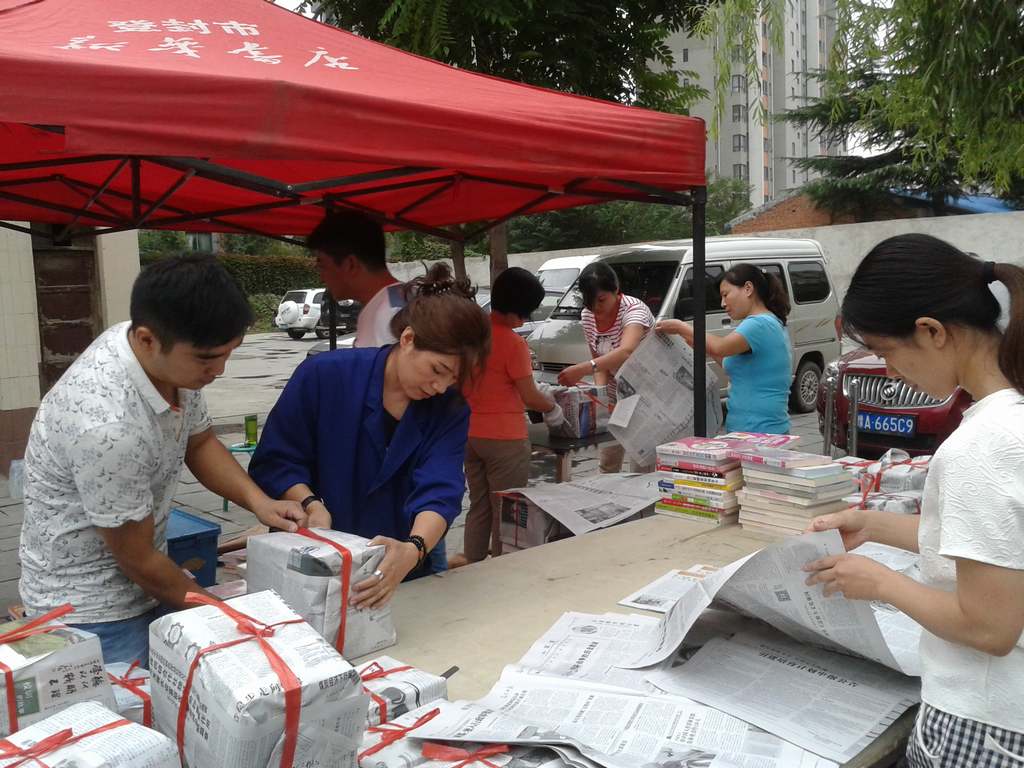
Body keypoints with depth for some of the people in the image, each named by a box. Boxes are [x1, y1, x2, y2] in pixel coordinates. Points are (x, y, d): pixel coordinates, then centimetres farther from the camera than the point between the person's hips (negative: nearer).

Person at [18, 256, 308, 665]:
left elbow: (199, 442, 8)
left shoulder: (175, 355, -12)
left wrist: (258, 501, -9)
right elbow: (138, 560, -20)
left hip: (143, 587, 7)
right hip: (90, 611, -7)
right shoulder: (107, 424, -34)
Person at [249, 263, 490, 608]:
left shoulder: (451, 409, -7)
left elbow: (440, 492, -19)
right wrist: (312, 504, -24)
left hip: (413, 566, 2)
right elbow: (275, 461, -6)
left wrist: (413, 551, -38)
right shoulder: (324, 376, -12)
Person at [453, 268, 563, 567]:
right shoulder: (513, 343, -18)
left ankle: (472, 561, 25)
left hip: (470, 434, 7)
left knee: (478, 506, 18)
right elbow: (530, 397, -12)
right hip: (504, 438, -7)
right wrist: (553, 407, 6)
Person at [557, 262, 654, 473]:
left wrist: (585, 368, -58)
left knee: (643, 460, -8)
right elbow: (598, 359, 1)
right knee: (608, 463, 8)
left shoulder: (634, 309, -26)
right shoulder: (587, 316, -4)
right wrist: (599, 390, -19)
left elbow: (626, 352, -45)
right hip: (615, 396, 6)